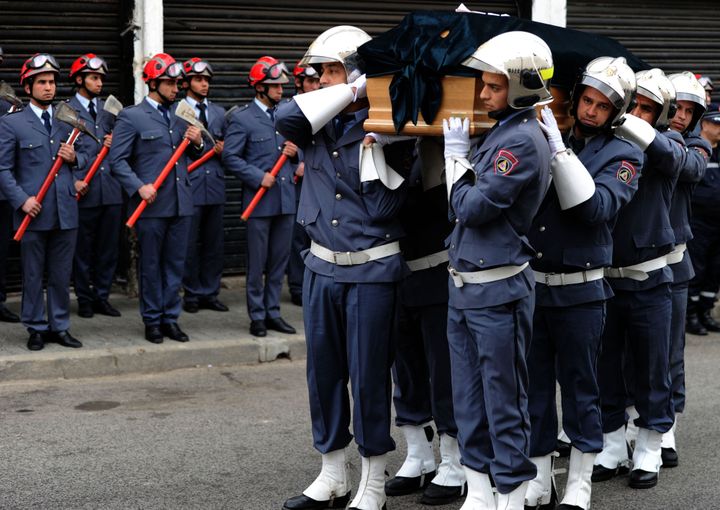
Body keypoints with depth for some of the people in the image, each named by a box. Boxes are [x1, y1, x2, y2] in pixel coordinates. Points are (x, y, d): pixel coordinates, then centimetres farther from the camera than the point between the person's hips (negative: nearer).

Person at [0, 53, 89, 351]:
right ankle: (36, 329, 15)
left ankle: (59, 327, 18)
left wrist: (74, 158, -5)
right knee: (33, 276, 5)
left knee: (62, 275, 9)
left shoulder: (68, 121, 11)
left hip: (66, 211, 4)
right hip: (34, 212, -3)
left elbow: (82, 157, 18)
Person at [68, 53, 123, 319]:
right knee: (82, 249, 5)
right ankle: (84, 299, 15)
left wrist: (114, 143, -3)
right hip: (84, 192, -4)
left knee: (109, 247, 8)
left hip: (111, 189, 4)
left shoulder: (109, 110, 14)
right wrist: (74, 181, -13)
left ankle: (102, 297, 18)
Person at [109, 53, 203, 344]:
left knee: (175, 264, 9)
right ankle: (152, 320, 14)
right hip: (152, 204, -5)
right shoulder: (131, 117, -4)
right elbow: (117, 160, -7)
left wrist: (197, 142, -2)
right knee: (150, 265, 4)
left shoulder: (179, 117, 14)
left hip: (181, 203, 5)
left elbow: (192, 156, 20)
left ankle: (170, 318, 18)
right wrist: (139, 187, -18)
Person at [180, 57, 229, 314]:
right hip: (189, 185, -5)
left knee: (214, 243, 8)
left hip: (215, 185, 5)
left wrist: (223, 150, -2)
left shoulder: (219, 112, 16)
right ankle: (192, 294, 12)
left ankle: (210, 293, 17)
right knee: (191, 243, 1)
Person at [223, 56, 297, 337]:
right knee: (257, 262, 2)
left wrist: (295, 151, -3)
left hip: (286, 198, 5)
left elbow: (300, 147, 20)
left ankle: (272, 312, 19)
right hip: (259, 199, -5)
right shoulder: (241, 118, -5)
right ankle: (257, 316, 11)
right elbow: (230, 157, -8)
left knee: (279, 260, 10)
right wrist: (259, 177, -15)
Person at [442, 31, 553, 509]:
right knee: (469, 399, 15)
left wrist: (457, 154, -5)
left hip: (499, 291, -9)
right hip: (465, 285, 9)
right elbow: (469, 206, 17)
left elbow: (472, 207, -18)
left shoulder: (524, 141, -17)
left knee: (504, 402, 0)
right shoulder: (502, 132, 12)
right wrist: (461, 152, 6)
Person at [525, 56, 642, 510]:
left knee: (580, 388, 6)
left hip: (580, 290, -3)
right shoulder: (542, 139, 7)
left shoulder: (623, 156, -1)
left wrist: (559, 149, -21)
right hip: (530, 283, 3)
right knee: (533, 387, 9)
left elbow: (595, 207, -17)